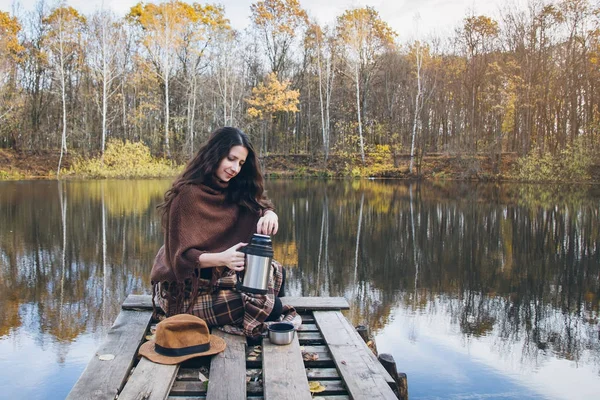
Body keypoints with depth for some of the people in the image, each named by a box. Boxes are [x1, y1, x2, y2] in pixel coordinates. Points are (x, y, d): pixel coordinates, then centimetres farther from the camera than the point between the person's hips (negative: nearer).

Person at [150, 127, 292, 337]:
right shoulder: (188, 194, -21)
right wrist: (222, 258, -38)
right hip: (184, 288, -8)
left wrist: (269, 214, -25)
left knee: (275, 272, -1)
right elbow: (182, 256, -21)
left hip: (218, 275, 8)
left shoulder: (234, 190, 2)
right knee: (270, 307, -15)